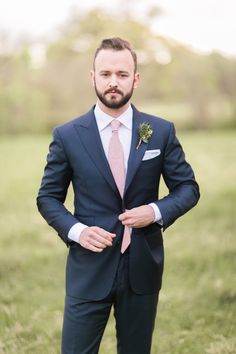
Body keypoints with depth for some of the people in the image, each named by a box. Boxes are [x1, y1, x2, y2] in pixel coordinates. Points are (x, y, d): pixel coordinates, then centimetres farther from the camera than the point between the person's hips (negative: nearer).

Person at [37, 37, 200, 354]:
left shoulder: (161, 132, 0)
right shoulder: (67, 136, -2)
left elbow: (188, 188, 7)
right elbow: (48, 197, 5)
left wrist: (157, 211, -13)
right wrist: (75, 230, -13)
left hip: (143, 268, 2)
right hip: (89, 268, -1)